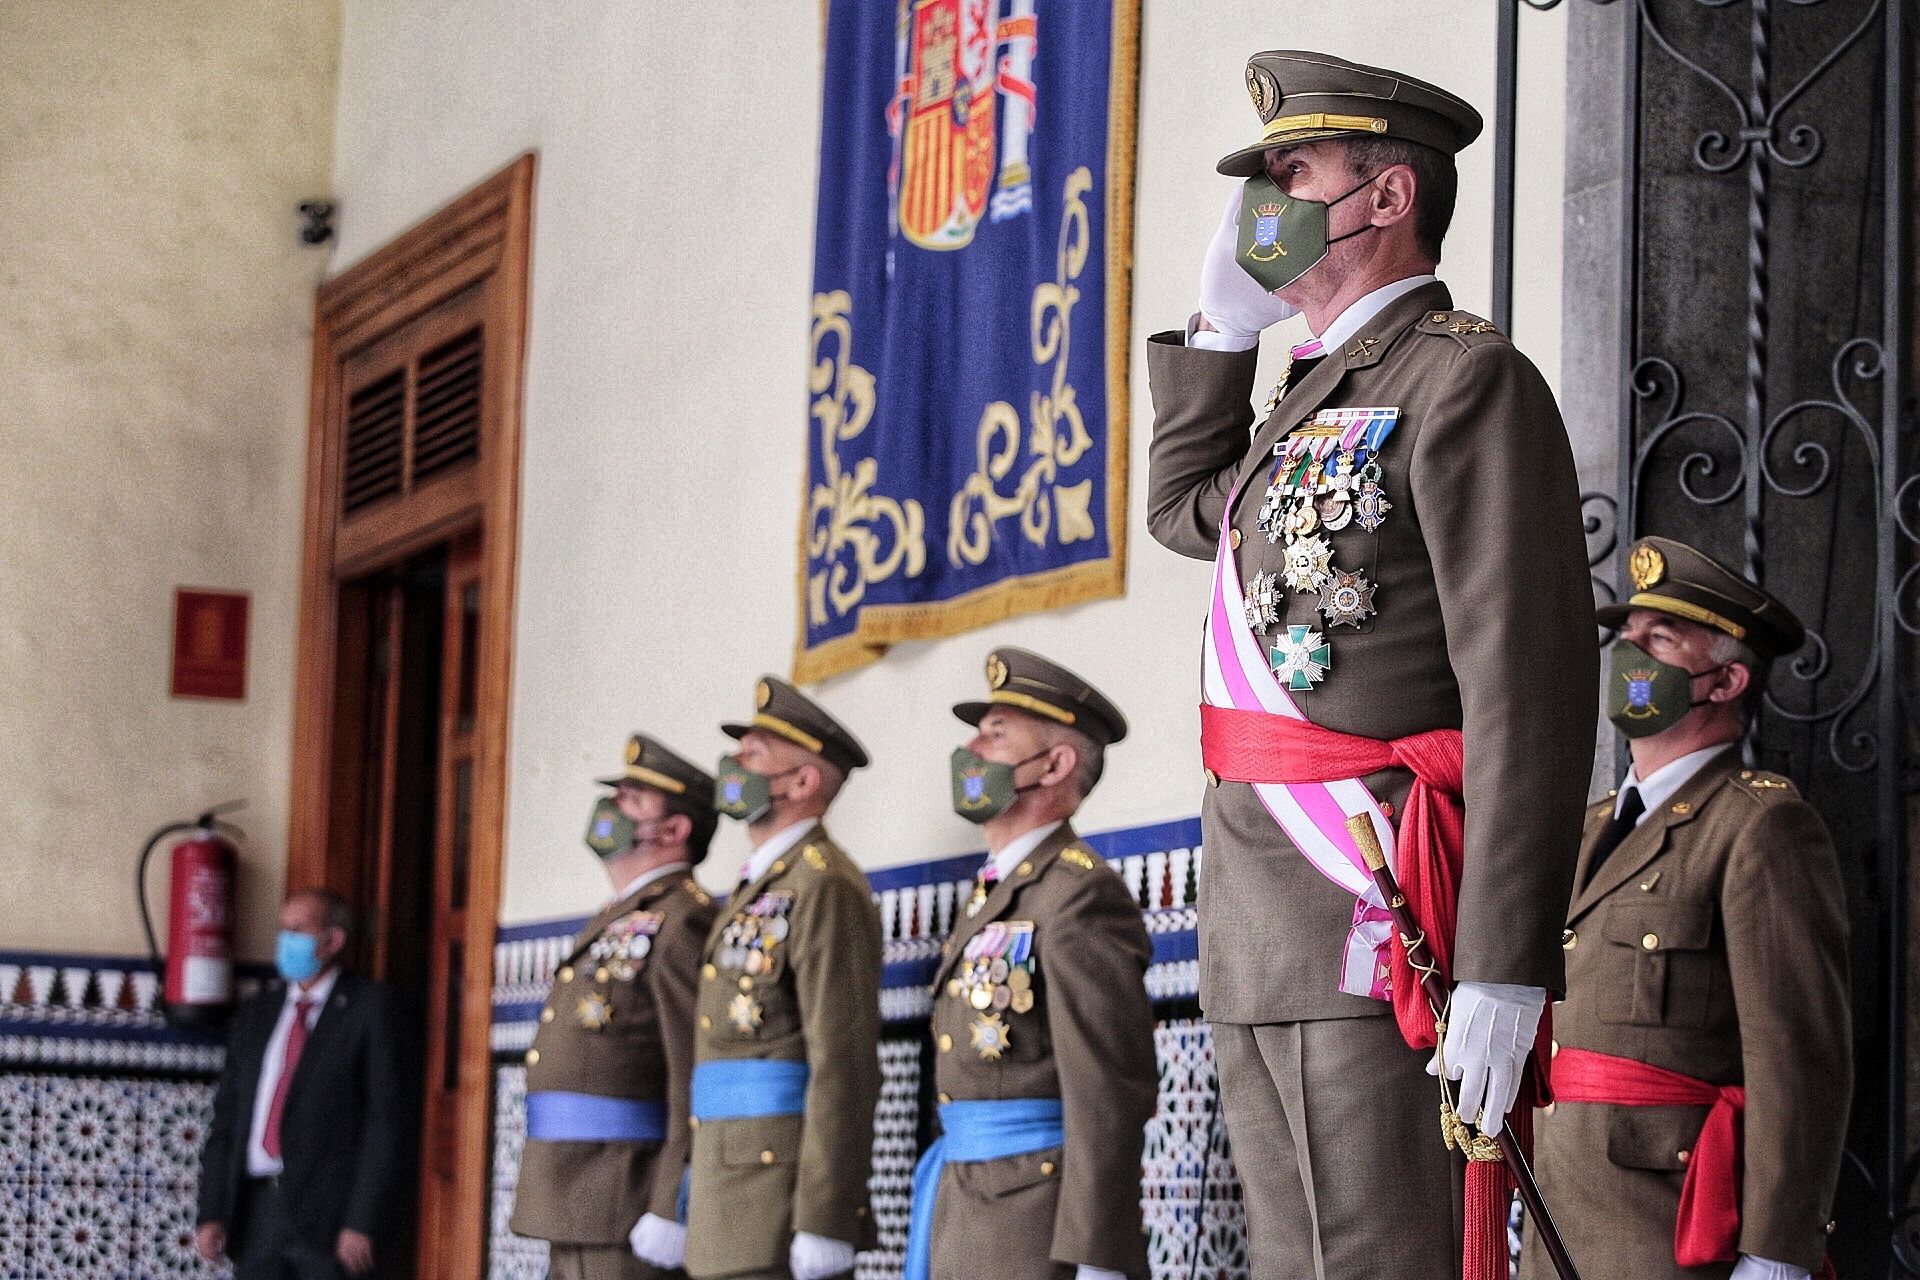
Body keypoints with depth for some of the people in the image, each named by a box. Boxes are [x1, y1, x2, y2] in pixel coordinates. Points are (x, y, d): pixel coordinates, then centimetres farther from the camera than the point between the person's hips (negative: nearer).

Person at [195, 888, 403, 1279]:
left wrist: (362, 1222, -14)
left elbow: (384, 1119, -7)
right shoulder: (255, 1012, 16)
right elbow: (225, 1118, 15)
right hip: (256, 1209, 5)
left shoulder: (367, 1008, -2)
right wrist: (211, 1213, 5)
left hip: (328, 1213, -5)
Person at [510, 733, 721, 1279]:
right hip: (576, 1206, 10)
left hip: (626, 1211, -10)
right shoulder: (618, 920, 21)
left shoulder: (680, 921, -10)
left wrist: (672, 1213, -24)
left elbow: (697, 1081, -19)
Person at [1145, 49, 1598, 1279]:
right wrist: (1219, 327, 26)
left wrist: (1505, 970, -24)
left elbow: (1534, 681, -17)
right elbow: (1184, 509, 42)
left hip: (1382, 931, -9)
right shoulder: (1309, 403, 20)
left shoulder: (1465, 378, -8)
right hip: (1261, 949, 9)